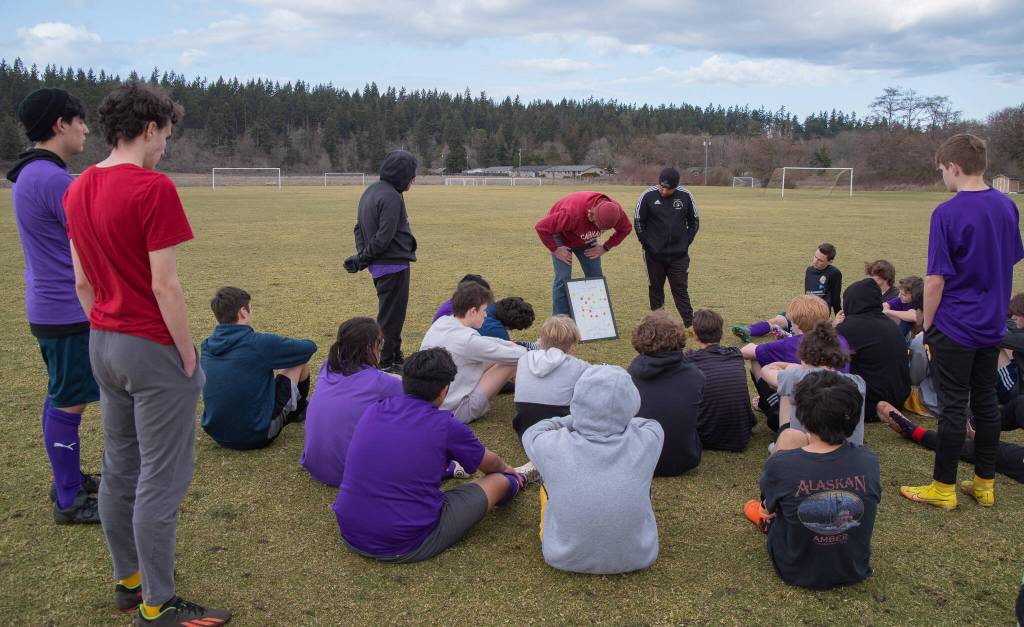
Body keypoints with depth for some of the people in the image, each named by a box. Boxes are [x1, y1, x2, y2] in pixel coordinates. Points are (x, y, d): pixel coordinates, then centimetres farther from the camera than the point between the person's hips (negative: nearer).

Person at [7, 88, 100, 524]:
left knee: (59, 398, 18)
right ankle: (69, 502, 11)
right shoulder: (54, 179, -20)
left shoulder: (29, 176, 11)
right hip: (69, 311, -10)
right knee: (70, 404, -1)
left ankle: (68, 480, 32)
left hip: (48, 306, 10)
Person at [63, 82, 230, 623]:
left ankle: (127, 578, 33)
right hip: (154, 350, -8)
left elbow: (82, 282, 11)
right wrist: (188, 355, -12)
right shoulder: (153, 189, -18)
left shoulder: (78, 190, 8)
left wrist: (105, 333, 17)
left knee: (119, 468, 18)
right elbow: (164, 286, -19)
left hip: (103, 346, 9)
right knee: (161, 479, 1)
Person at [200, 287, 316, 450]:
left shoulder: (206, 347, 0)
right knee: (300, 360, 7)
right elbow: (309, 347, -5)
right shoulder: (260, 343, -19)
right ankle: (298, 410, 34)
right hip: (257, 435, -6)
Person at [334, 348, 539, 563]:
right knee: (498, 481, 14)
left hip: (351, 538, 5)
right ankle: (517, 481, 45)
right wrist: (507, 469, 36)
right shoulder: (447, 426, -11)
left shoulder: (373, 411, 1)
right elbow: (490, 464, 11)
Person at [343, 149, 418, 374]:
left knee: (391, 313, 19)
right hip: (393, 264, -10)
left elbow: (359, 227, 15)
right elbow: (384, 238, -22)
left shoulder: (371, 190, 12)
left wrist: (362, 255, 6)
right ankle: (386, 363, 8)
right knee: (392, 315, 0)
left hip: (379, 265, 10)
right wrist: (363, 259, -10)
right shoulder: (391, 197, -19)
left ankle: (395, 357, 31)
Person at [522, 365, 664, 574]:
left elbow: (531, 433, 4)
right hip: (637, 557, 1)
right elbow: (651, 424, 7)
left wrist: (578, 419, 14)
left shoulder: (555, 448, -23)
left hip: (565, 558, -1)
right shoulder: (645, 444, -20)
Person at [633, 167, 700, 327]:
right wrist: (647, 243, -3)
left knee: (680, 290, 1)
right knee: (655, 289, 9)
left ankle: (690, 324, 3)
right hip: (654, 255, 0)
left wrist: (686, 243, 1)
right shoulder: (648, 196, -8)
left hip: (679, 255, 0)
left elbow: (694, 221, 9)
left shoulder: (685, 196, -3)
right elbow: (638, 221, 1)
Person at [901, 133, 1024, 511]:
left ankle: (943, 488, 13)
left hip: (955, 327, -7)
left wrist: (927, 325, -6)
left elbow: (936, 280, -17)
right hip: (992, 324, 7)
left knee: (953, 407, 1)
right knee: (986, 402, 14)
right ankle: (985, 484, 25)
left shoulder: (947, 214, -18)